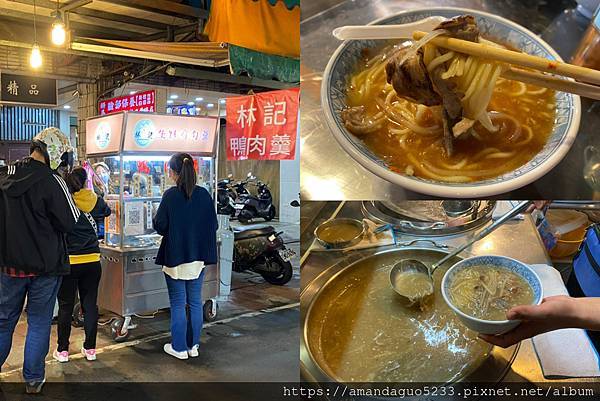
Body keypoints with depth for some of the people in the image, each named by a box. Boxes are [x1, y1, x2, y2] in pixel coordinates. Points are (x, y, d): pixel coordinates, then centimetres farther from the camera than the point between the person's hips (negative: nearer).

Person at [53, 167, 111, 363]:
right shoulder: (95, 200, -1)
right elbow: (107, 211, 20)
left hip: (68, 262, -2)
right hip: (92, 261, 2)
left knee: (65, 306, 9)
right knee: (90, 304, 10)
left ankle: (62, 350, 19)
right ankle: (90, 348, 18)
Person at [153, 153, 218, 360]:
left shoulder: (170, 195, -13)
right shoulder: (204, 194, -3)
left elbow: (160, 226, -9)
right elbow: (213, 225, 2)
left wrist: (156, 217, 11)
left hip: (175, 256, -3)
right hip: (199, 256, 3)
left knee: (178, 303, 8)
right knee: (195, 302, 13)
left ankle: (179, 347, 16)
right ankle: (193, 345, 22)